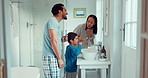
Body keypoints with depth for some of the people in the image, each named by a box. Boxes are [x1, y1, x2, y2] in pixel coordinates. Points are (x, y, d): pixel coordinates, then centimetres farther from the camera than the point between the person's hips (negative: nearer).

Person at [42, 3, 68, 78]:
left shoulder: (55, 22, 21)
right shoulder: (53, 21, -10)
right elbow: (54, 41, -18)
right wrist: (59, 58, -16)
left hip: (53, 58, 10)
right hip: (51, 58, -10)